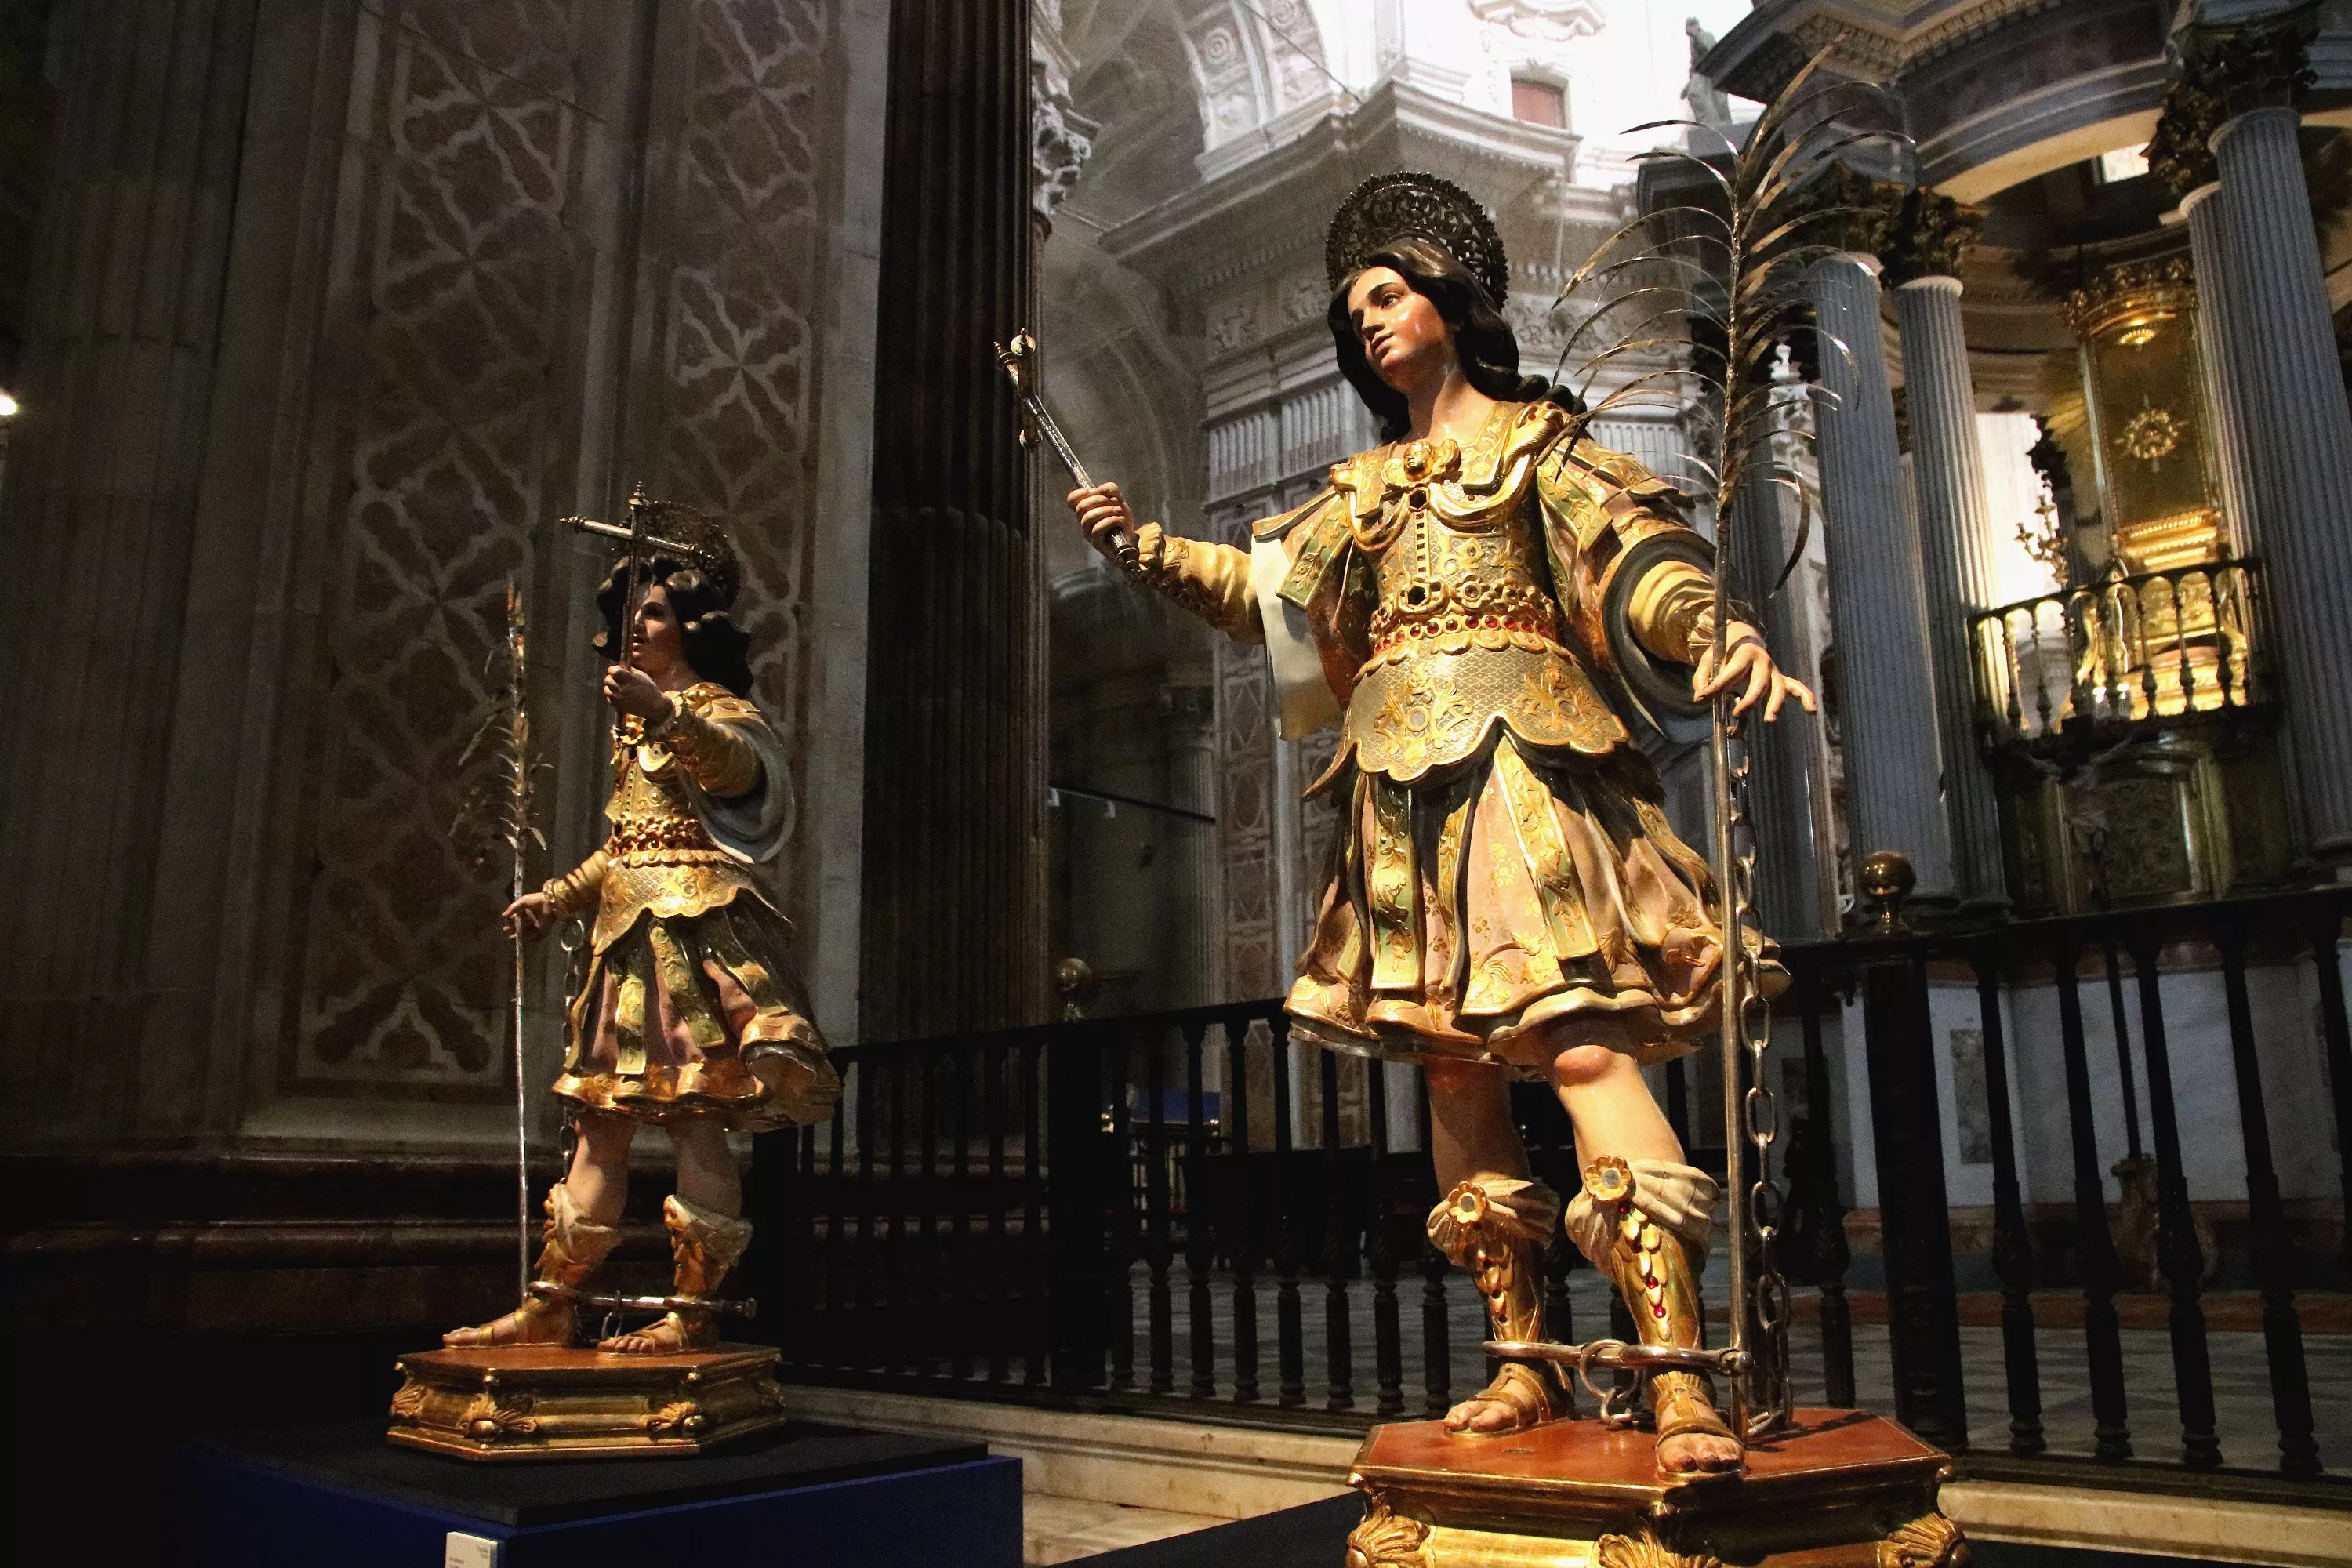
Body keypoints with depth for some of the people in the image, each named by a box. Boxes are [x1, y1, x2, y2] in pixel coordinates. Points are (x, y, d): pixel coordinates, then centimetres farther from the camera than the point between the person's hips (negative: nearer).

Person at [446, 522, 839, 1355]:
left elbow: (735, 766, -25)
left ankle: (693, 1313, -9)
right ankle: (549, 1309, 9)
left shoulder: (721, 709, 1)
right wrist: (554, 898, 19)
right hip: (630, 929, 8)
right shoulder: (637, 723, 25)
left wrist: (665, 712, -41)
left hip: (693, 925, -8)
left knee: (692, 1116, -12)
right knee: (601, 1120, 6)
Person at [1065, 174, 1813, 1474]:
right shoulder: (1365, 486, 25)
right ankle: (1523, 1360, 10)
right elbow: (1259, 588, 24)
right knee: (1454, 1064, 2)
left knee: (1580, 1042, -18)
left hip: (1515, 755, -5)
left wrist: (1716, 634, -24)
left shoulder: (1533, 436, 11)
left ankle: (1680, 1378, -18)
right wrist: (1145, 546, 13)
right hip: (1405, 781, 6)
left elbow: (1638, 552, -4)